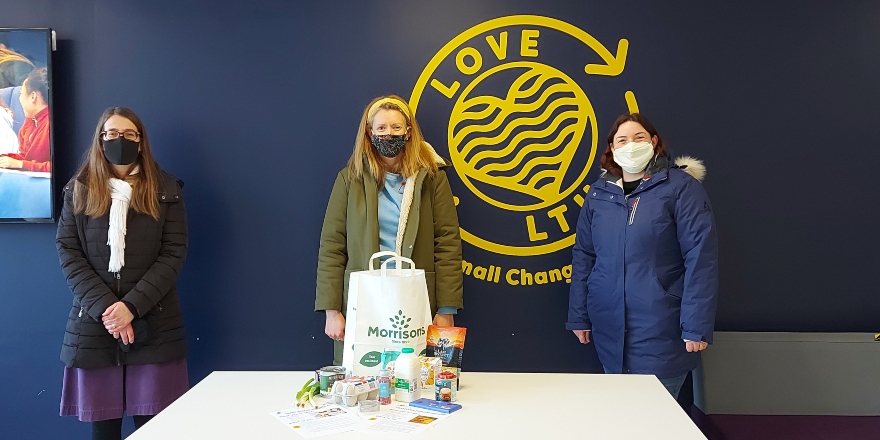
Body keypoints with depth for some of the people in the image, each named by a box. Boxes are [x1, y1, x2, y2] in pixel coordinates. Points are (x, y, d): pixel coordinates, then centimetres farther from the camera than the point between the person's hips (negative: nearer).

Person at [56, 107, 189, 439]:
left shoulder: (165, 190, 5)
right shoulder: (79, 190, 9)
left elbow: (174, 253, -3)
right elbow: (68, 252, 1)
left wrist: (132, 306, -13)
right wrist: (104, 306, -12)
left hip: (152, 325, -1)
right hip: (94, 323, 1)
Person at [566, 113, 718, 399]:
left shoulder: (681, 187, -6)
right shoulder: (599, 192, 7)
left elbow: (701, 257, -11)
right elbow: (583, 256, 9)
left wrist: (697, 325, -15)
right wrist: (579, 316, 7)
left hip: (661, 328, -4)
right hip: (609, 326, 4)